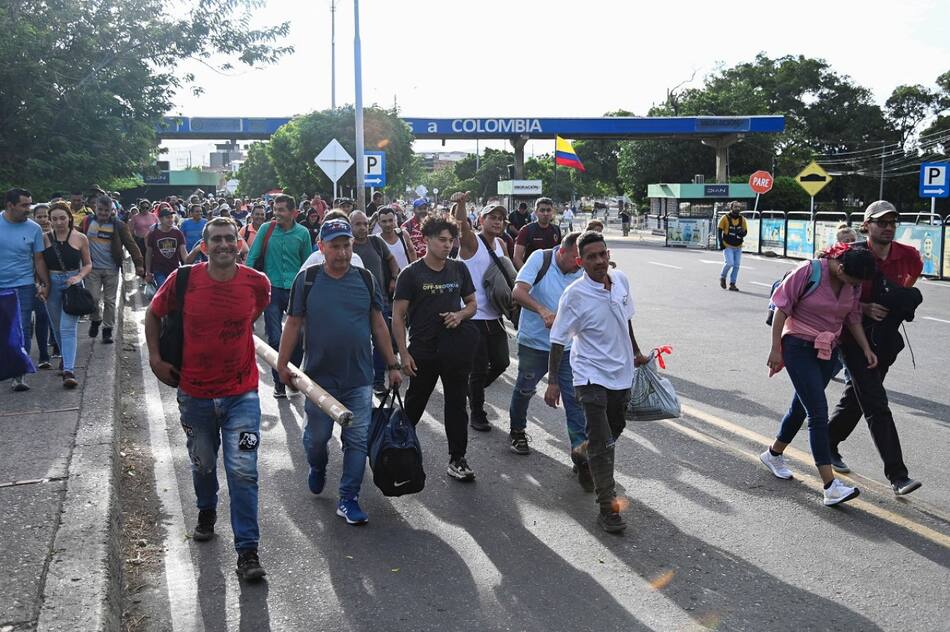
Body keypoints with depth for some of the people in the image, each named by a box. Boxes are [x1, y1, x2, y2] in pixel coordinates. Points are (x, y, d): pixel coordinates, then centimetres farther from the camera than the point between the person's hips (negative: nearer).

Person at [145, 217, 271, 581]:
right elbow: (154, 314, 7)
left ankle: (247, 550, 3)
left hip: (241, 392, -1)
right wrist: (155, 358, 2)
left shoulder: (257, 283, -9)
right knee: (203, 465, 20)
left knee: (243, 472, -7)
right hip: (195, 391, 1)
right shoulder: (183, 280, -10)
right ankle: (206, 511, 50)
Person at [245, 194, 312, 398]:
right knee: (275, 338, 3)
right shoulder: (266, 228, 0)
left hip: (295, 289, 0)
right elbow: (252, 256, 3)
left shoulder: (302, 233, 1)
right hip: (272, 289, 0)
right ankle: (279, 383, 13)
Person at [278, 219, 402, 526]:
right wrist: (283, 363, -1)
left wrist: (392, 365, 6)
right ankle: (317, 468, 46)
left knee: (358, 440, 3)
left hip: (359, 377, 1)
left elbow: (379, 325, 7)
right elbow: (293, 324, 1)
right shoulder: (307, 279, -3)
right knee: (317, 436, 13)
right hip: (319, 376, -1)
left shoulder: (365, 279, 2)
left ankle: (348, 499, 16)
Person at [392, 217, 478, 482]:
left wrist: (460, 315, -8)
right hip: (423, 350, -2)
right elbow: (397, 316, -6)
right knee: (414, 403, 12)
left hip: (454, 348, 3)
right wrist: (404, 354, -12)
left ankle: (457, 460, 14)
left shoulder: (459, 269, 6)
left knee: (456, 404, 5)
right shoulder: (411, 274, -5)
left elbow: (471, 303, 16)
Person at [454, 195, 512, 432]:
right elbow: (461, 224, -31)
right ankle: (477, 414, 15)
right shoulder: (471, 240, -10)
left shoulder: (500, 244, 11)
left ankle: (472, 390, 37)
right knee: (479, 368, -1)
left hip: (494, 314, 7)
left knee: (501, 362, 11)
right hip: (474, 315, -7)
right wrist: (460, 204, -51)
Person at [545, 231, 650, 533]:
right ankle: (607, 507, 0)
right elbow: (558, 340, -13)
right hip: (592, 375, -6)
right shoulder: (575, 295, -19)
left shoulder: (621, 280, -3)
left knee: (614, 430, 22)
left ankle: (589, 462, 49)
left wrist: (636, 352, 23)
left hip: (622, 372, 6)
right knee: (600, 442, -7)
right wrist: (553, 381, -15)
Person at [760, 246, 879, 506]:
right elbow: (782, 309, -14)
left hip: (827, 351, 7)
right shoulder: (809, 271, -17)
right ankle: (830, 486, -14)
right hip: (798, 346, -7)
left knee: (802, 407, 17)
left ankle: (774, 454, 40)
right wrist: (776, 349, -14)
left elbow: (853, 318, 14)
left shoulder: (854, 284, 1)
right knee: (819, 413, -13)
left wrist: (866, 348, 3)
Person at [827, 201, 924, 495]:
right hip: (855, 337, -5)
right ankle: (897, 475, -12)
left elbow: (913, 271, 23)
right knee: (876, 405, -11)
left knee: (855, 398, 18)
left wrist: (903, 298, 7)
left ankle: (829, 445, 38)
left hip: (886, 338, 5)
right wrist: (865, 308, -21)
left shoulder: (908, 256, -1)